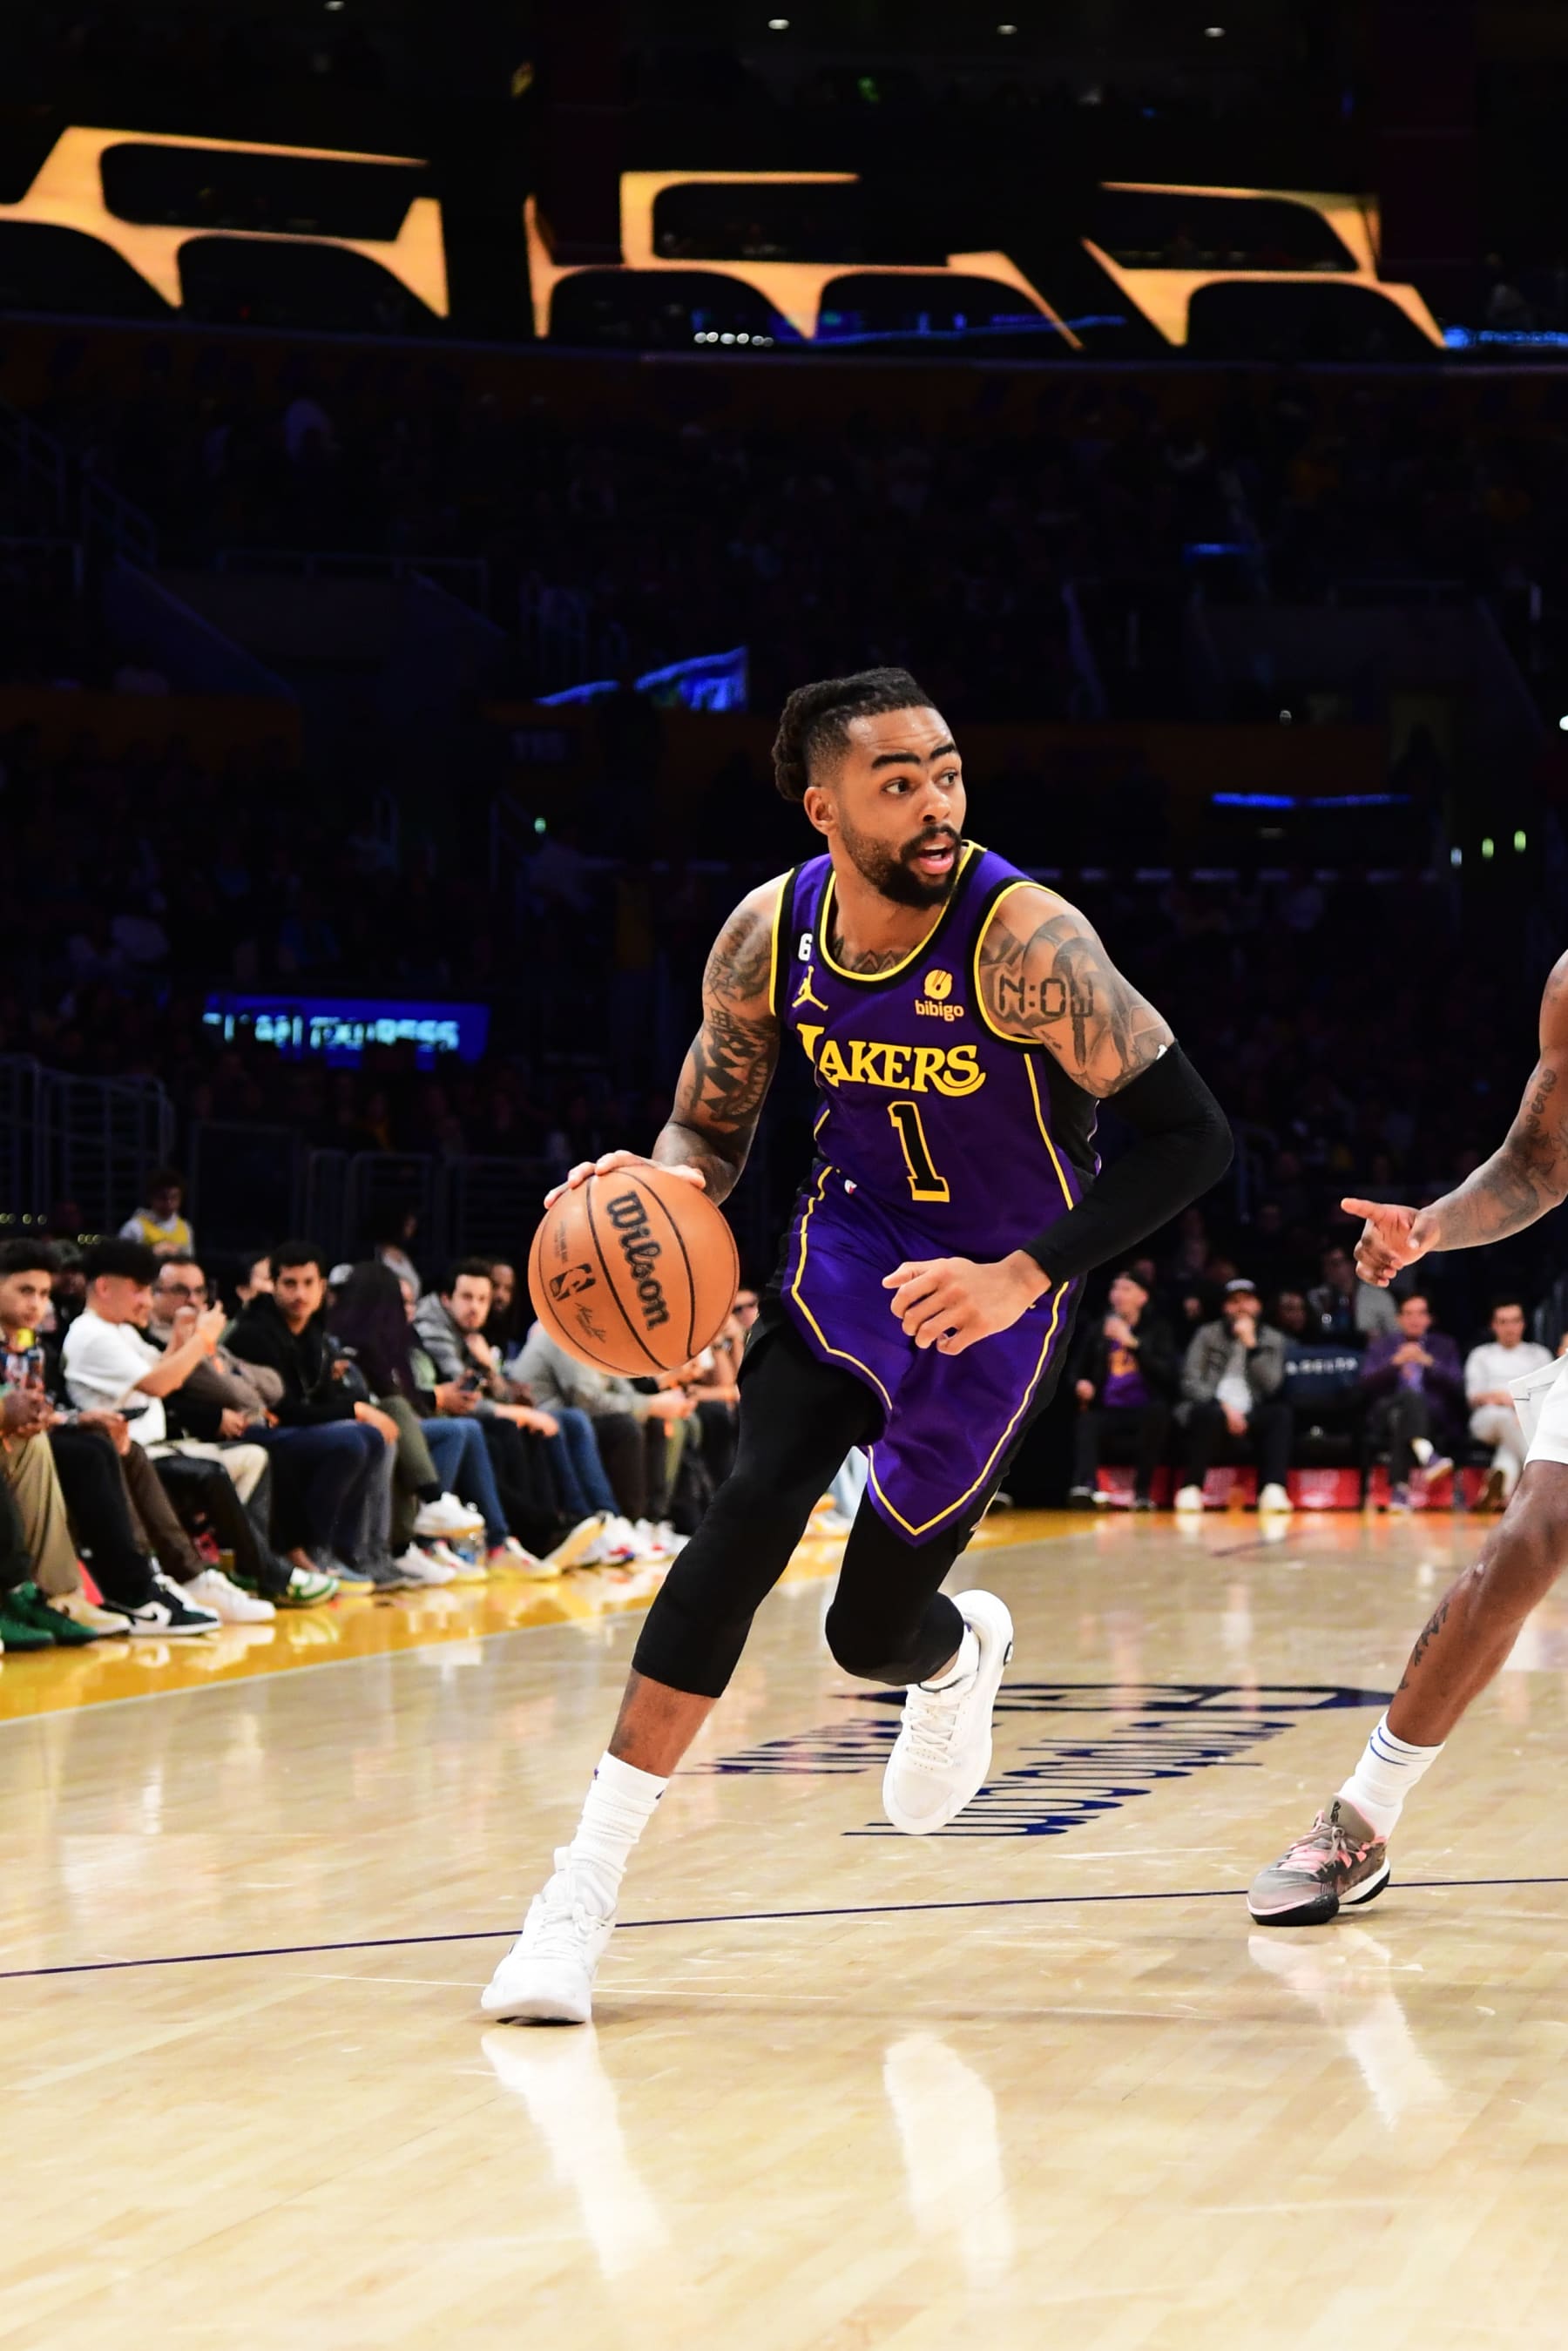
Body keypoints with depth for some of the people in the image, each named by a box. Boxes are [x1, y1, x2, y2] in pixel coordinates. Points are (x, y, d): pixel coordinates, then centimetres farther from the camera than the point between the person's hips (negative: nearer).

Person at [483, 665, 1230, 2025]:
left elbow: (1190, 1136, -25)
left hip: (993, 1298, -3)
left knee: (868, 1633, 1)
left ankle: (962, 1654, 43)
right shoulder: (773, 935, -12)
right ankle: (587, 1884, -18)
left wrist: (1023, 1278, -31)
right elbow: (710, 1128, 4)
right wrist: (653, 1191, -20)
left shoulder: (1021, 939, -27)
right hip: (850, 1252, 3)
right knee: (749, 1515, -21)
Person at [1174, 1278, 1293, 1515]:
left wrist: (1251, 1344, -10)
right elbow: (1190, 1382, -2)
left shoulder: (1273, 1340, 12)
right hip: (1214, 1409, -2)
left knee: (1280, 1413, -29)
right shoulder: (1207, 1335, 9)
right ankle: (1191, 1489, -30)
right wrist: (1223, 1406, -16)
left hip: (1249, 1418, 2)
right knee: (1210, 1413, -38)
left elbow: (1271, 1386, -4)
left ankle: (1273, 1489, -39)